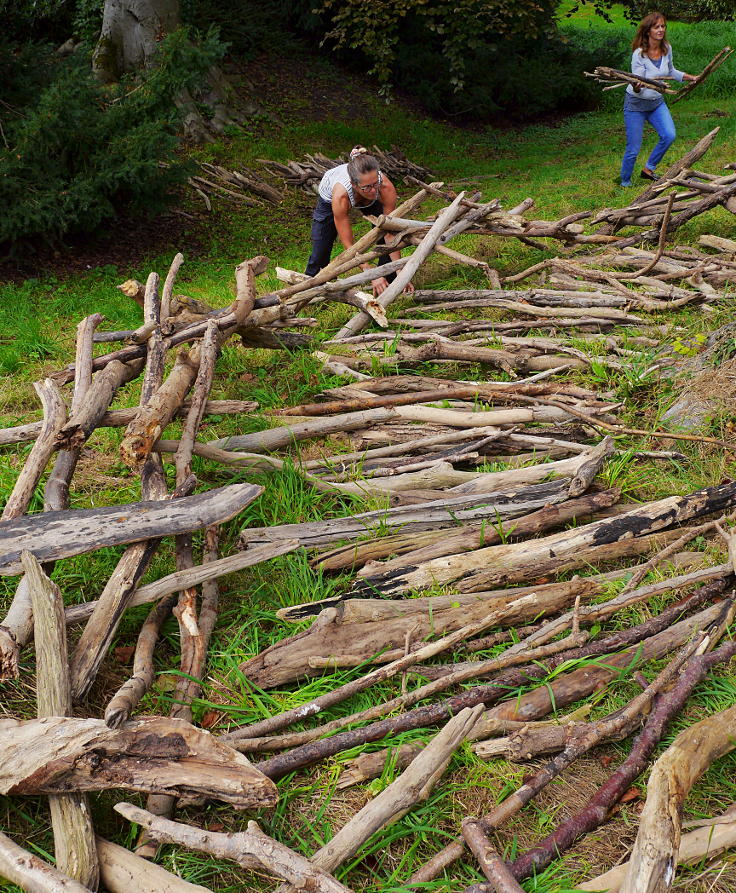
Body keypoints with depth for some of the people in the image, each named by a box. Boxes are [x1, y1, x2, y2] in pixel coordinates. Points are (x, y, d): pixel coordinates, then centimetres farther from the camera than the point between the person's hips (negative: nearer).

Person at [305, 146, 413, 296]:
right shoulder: (341, 195, -46)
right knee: (321, 249, 0)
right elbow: (349, 244, -39)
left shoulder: (385, 187, -42)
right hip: (329, 197, -2)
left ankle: (390, 281, 5)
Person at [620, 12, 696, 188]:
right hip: (636, 104, -5)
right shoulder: (639, 54, -22)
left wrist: (690, 77, 9)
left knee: (669, 135, -15)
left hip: (657, 102, 5)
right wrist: (637, 87, -45)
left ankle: (648, 169, 6)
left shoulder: (667, 49, -4)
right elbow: (637, 88, -23)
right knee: (633, 149, -5)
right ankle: (625, 183, 18)